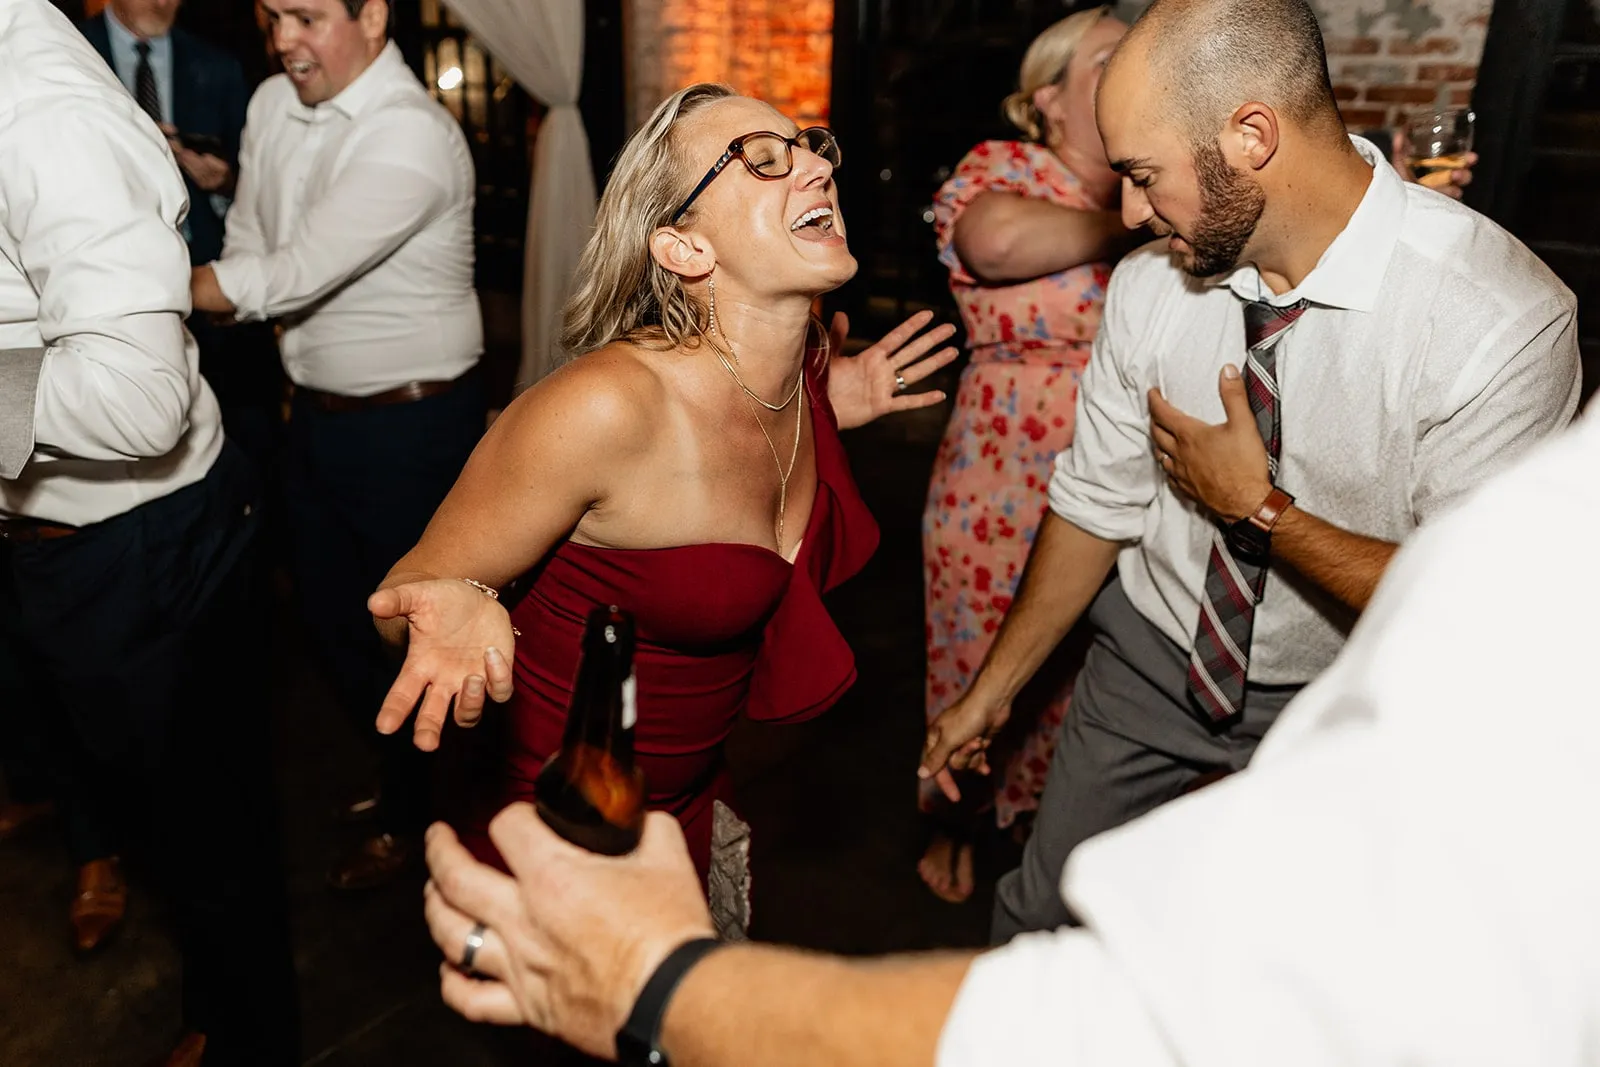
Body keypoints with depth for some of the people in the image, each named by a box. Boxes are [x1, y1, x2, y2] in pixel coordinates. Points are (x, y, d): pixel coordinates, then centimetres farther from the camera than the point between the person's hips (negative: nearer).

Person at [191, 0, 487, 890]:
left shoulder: (411, 137, -22)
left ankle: (410, 815, 30)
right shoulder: (272, 104, 5)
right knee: (328, 609, 18)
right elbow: (249, 249, 8)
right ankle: (391, 767, 43)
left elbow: (291, 277, -25)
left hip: (412, 423, -8)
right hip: (317, 409, 8)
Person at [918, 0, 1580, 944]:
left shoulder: (1500, 320, -26)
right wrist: (993, 689, 2)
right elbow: (1096, 505, -4)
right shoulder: (1152, 282, -15)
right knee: (1039, 919, 16)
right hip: (1153, 658, 3)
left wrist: (1259, 508, -24)